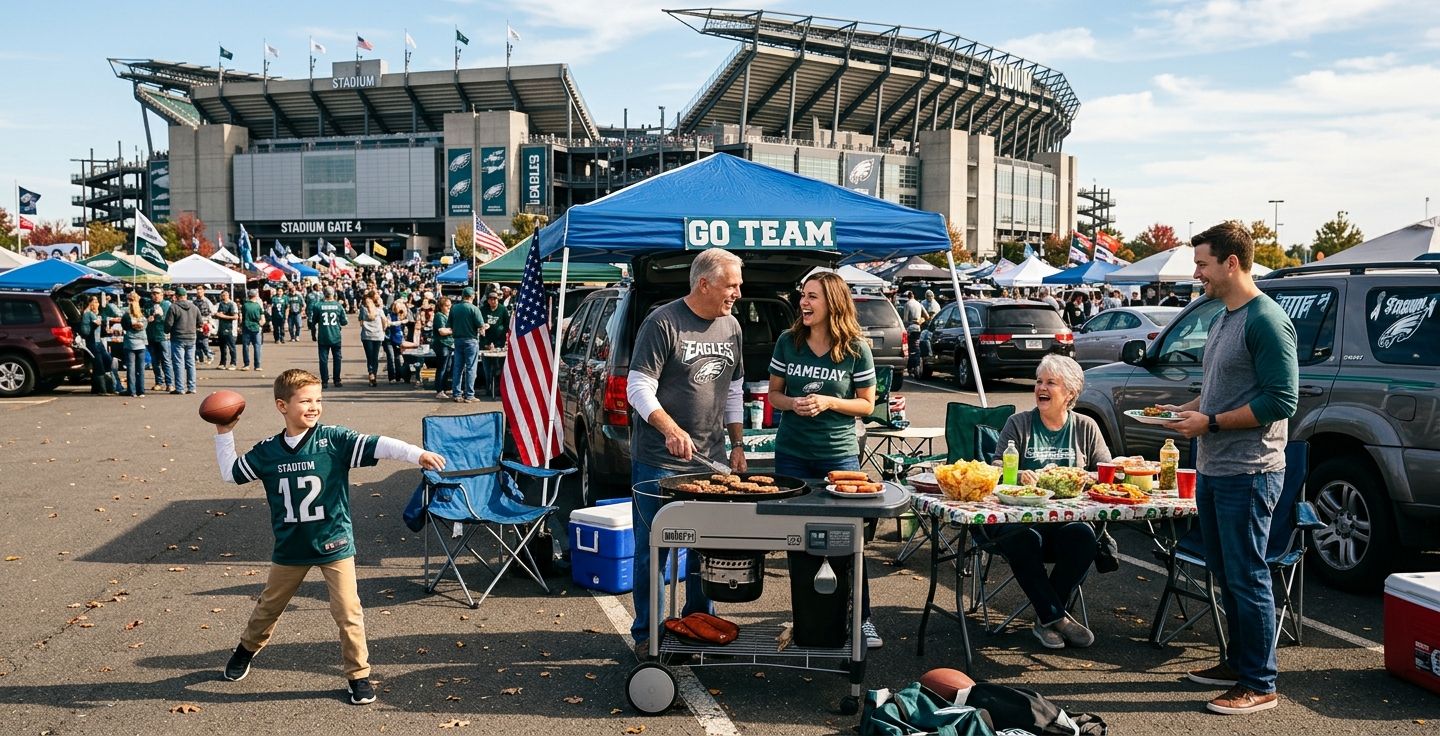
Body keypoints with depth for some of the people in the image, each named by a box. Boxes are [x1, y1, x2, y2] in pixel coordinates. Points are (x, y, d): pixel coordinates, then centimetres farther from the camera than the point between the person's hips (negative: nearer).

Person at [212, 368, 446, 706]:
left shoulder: (334, 439, -13)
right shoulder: (267, 451, -2)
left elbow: (377, 445, -24)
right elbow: (230, 473, 12)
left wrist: (418, 454, -37)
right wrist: (224, 434, 7)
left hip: (334, 543, -3)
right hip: (290, 548, 3)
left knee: (347, 612, -2)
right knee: (269, 606, 22)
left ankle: (359, 674, 14)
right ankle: (246, 649, 50)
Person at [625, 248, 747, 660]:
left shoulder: (731, 326, 11)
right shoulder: (663, 324, -11)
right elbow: (639, 387, -14)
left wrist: (738, 445, 14)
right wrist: (671, 430, -29)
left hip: (711, 460, 6)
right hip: (658, 461, -6)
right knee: (653, 550, 4)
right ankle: (646, 635, 17)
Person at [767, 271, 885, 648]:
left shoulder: (856, 349, -4)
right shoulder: (788, 342, 1)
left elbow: (867, 404, 1)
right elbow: (773, 394, 9)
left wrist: (828, 403, -16)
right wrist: (793, 403, -13)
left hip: (839, 454, -2)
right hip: (792, 454, 2)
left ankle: (861, 618, 15)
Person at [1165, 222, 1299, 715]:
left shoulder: (1266, 320, -15)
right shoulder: (1223, 319, 14)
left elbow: (1281, 400, -20)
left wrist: (1210, 422, -19)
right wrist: (1184, 409, 9)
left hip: (1248, 474, -10)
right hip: (1212, 470, 10)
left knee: (1247, 578, -1)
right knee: (1224, 574, 18)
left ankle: (1259, 685, 10)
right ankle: (1237, 662, 31)